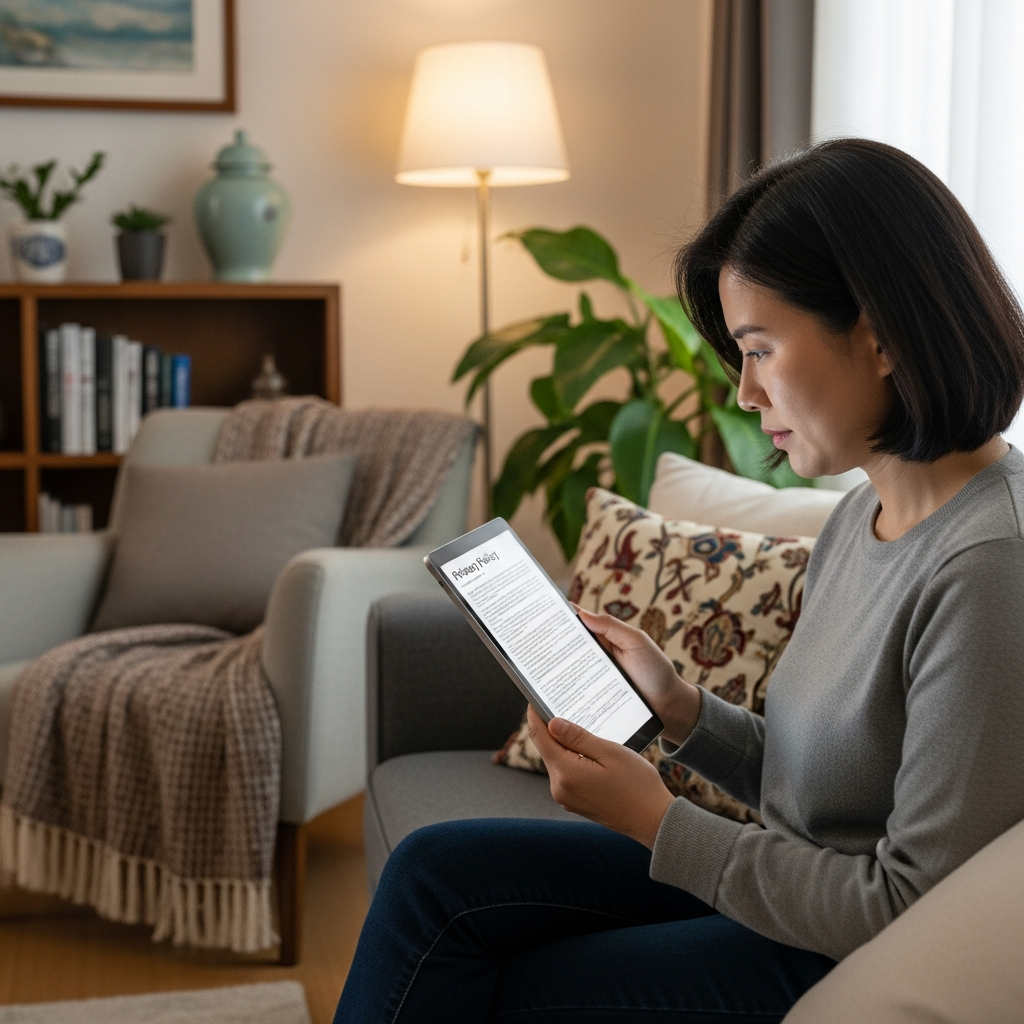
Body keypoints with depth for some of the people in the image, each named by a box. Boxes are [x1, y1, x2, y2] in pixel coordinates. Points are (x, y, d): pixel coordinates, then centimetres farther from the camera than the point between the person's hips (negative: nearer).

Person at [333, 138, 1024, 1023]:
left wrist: (659, 822, -18)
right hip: (787, 892, 8)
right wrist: (680, 708, -3)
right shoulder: (864, 515, 5)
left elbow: (918, 918, -23)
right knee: (435, 874, -1)